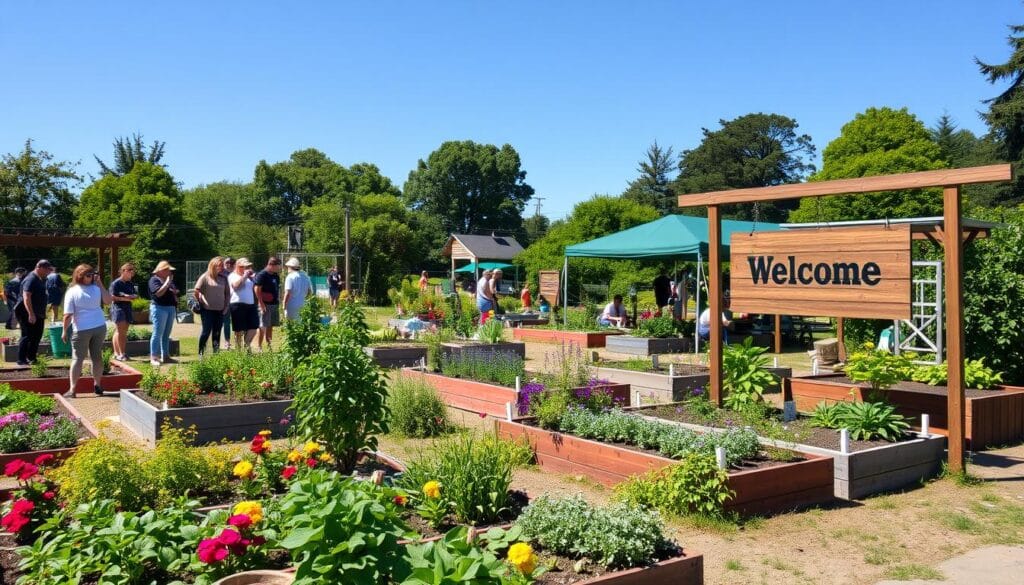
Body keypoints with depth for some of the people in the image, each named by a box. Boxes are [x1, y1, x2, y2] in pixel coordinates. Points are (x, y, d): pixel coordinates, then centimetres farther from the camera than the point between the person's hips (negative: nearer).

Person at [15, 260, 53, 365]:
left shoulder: (41, 279, 12)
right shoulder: (31, 280, -17)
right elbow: (26, 297, -26)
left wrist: (43, 313, 20)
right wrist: (31, 314, -31)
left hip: (38, 314, 9)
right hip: (27, 314, -9)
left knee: (37, 336, 12)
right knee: (27, 336, -6)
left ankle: (31, 358, 21)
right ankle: (21, 360, -1)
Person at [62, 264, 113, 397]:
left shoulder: (72, 292, -9)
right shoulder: (97, 289, -2)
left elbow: (68, 315, -11)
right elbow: (108, 301, 12)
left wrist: (65, 331, -1)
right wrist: (100, 284, 8)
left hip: (82, 330, -3)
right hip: (100, 327, 3)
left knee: (77, 358, 3)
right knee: (97, 357, 12)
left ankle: (72, 389, 0)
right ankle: (97, 385, 19)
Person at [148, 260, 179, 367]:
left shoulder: (170, 280, 17)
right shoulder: (154, 280, -7)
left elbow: (175, 291, 28)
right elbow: (159, 293, -20)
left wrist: (175, 293, 6)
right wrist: (167, 283, -17)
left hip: (171, 308, 8)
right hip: (160, 308, -8)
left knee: (166, 334, 12)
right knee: (157, 334, -8)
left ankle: (165, 356, 18)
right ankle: (153, 358, -6)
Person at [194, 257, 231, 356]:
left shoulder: (223, 278, 9)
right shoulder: (205, 277, -4)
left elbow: (227, 293, 15)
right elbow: (195, 291, -6)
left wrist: (226, 306, 9)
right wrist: (200, 303, -3)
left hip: (220, 310, 4)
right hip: (207, 310, -4)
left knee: (217, 333, 7)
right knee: (206, 331, -2)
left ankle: (216, 353, 14)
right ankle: (201, 352, 8)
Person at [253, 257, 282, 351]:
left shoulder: (276, 276, 13)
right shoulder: (262, 275, -11)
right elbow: (257, 289, -15)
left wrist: (279, 299, 14)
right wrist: (261, 303, -18)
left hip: (274, 304, 8)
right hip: (265, 304, -8)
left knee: (271, 326, 11)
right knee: (263, 326, -5)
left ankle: (268, 345, 18)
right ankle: (259, 347, 0)